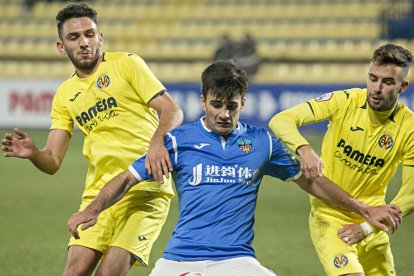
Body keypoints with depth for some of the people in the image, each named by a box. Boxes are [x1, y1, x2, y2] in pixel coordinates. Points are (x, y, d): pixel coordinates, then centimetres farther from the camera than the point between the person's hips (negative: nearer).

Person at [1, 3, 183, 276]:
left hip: (146, 189, -4)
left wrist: (157, 141, -27)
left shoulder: (126, 64, 1)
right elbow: (53, 162, 11)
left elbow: (172, 111, -6)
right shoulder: (65, 95, 15)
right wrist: (33, 153, -12)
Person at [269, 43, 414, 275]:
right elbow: (280, 120, -18)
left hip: (370, 220, 3)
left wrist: (368, 227, -15)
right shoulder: (345, 102, -12)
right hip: (329, 215, -3)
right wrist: (304, 149, -38)